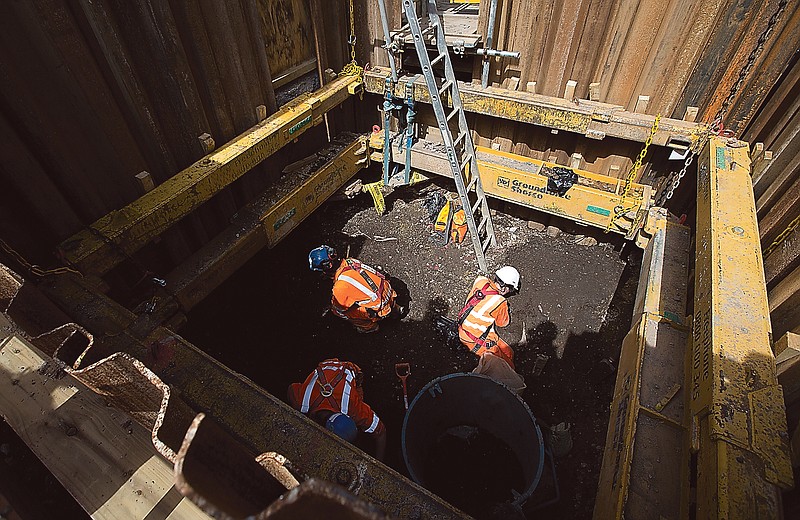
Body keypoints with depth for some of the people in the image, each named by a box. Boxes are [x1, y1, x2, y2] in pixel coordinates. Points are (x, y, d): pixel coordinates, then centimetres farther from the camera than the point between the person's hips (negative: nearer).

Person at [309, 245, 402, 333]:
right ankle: (394, 306, 33)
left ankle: (369, 326, 13)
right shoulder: (350, 261, -3)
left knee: (336, 308, -2)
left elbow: (339, 308, -4)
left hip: (380, 310, -7)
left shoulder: (340, 287, -23)